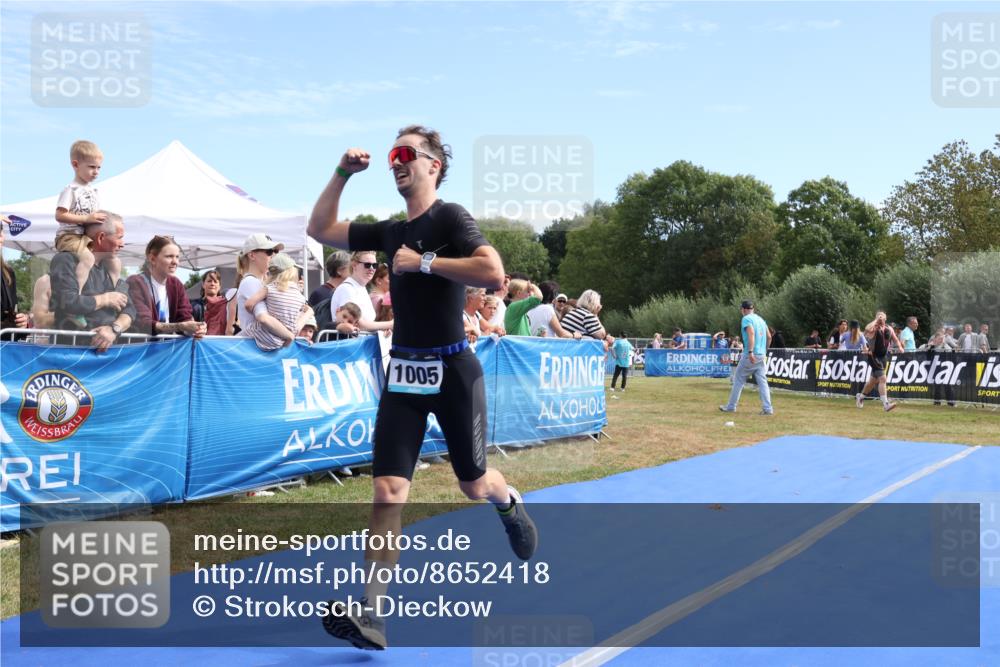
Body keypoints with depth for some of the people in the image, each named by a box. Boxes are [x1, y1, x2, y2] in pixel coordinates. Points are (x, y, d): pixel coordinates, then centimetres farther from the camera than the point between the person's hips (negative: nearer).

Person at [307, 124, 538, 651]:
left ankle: (509, 504, 48)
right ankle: (371, 615, -6)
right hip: (403, 372, 5)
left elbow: (493, 274, -24)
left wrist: (424, 262, -19)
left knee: (475, 485, 12)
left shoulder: (450, 217, -9)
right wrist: (342, 173, 8)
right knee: (387, 491, -6)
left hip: (453, 370, -5)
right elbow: (320, 229, 17)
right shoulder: (391, 231, 10)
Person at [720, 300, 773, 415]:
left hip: (750, 356, -6)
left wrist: (750, 352, -29)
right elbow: (769, 337, 18)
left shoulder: (746, 319, -7)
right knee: (762, 382, 4)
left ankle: (731, 406, 11)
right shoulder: (761, 319, 17)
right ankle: (768, 409, -3)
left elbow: (751, 333, -22)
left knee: (738, 379, 6)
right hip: (762, 356, 6)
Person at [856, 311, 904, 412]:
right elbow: (867, 329, -38)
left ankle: (860, 397, 39)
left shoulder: (889, 329, 7)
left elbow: (895, 339, 21)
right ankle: (885, 404, -22)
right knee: (882, 379, -18)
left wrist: (899, 347, 3)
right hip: (874, 357, -8)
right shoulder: (873, 328, -13)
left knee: (873, 380, 19)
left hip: (883, 356, 8)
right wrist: (876, 320, -25)